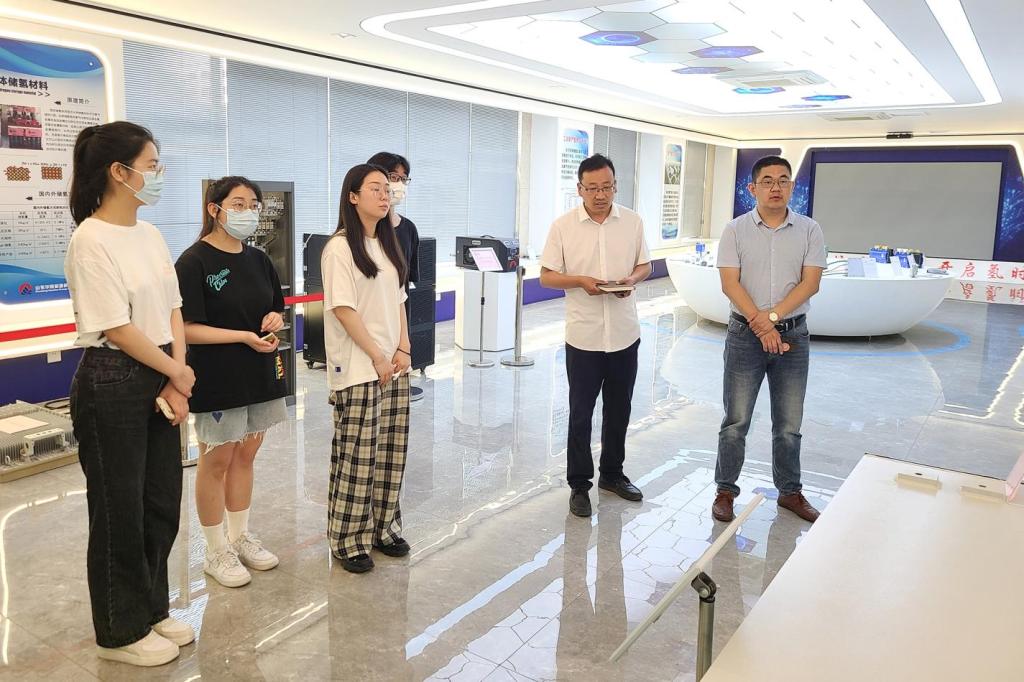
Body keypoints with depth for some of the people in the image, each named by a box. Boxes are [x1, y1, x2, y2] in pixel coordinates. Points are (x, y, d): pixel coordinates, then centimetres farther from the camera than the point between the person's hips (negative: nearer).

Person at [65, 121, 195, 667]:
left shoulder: (149, 234, 9)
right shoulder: (91, 241, -14)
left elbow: (172, 313, 8)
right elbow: (117, 329, -17)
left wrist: (176, 383, -2)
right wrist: (178, 372, -7)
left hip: (159, 381, 8)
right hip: (112, 385, -7)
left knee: (161, 503, 15)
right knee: (120, 509, 6)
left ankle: (151, 610, 35)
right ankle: (121, 632, 25)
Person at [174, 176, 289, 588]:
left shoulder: (258, 260, 8)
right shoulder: (194, 262, -12)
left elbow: (275, 310, 19)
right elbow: (187, 330, -17)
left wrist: (275, 319, -4)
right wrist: (245, 336, -22)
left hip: (259, 374, 7)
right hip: (217, 379, -6)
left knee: (246, 455, 15)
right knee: (217, 460, 5)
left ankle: (241, 537, 31)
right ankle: (216, 552, 20)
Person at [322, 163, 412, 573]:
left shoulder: (388, 245, 14)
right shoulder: (340, 248, -9)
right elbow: (343, 309, -14)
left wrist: (403, 349, 3)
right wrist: (377, 356, -13)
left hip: (394, 366, 7)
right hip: (357, 369, -7)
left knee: (391, 452, 11)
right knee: (356, 456, -2)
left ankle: (384, 528, 24)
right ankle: (349, 541, 11)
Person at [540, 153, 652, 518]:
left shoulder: (633, 222, 2)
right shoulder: (563, 226, -5)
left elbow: (645, 265, 11)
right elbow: (546, 276, -3)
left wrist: (632, 279, -12)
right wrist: (580, 281, -20)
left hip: (624, 334, 3)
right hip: (583, 336, -3)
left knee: (619, 410, 16)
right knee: (581, 414, 5)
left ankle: (612, 474, 34)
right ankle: (579, 485, 18)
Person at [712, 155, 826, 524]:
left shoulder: (809, 230, 3)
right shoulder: (736, 230, -1)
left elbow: (810, 282, -5)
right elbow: (730, 283, -8)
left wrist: (772, 316, -16)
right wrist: (760, 325, -17)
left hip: (793, 334, 2)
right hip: (745, 334, -1)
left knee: (789, 423, 11)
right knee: (736, 420, 3)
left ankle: (790, 492, 26)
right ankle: (725, 492, 16)